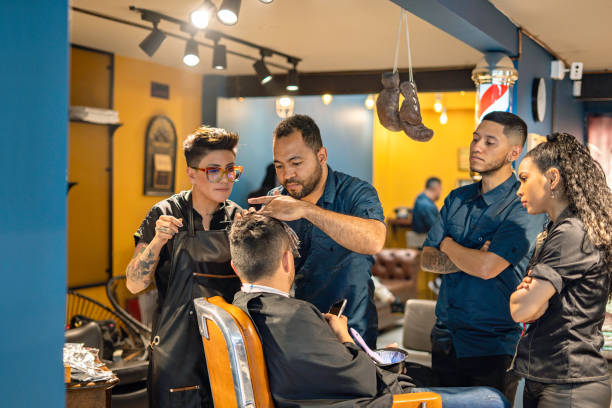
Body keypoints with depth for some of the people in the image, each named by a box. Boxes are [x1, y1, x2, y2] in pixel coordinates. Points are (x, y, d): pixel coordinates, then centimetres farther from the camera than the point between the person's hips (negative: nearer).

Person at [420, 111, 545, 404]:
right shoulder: (457, 199, 9)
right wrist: (469, 258, -14)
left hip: (492, 349, -6)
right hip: (444, 340, 6)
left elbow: (487, 267, -24)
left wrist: (448, 245, -5)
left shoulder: (524, 206, -13)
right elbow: (427, 259, 5)